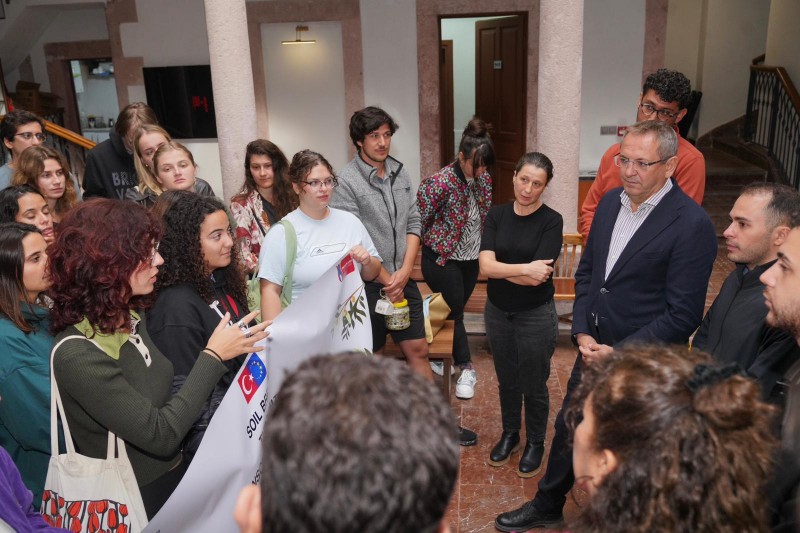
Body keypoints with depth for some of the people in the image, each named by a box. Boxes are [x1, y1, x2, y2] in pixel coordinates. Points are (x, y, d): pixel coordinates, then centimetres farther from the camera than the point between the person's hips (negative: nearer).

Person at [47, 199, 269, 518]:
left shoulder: (131, 318, 0)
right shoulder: (78, 354, -24)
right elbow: (161, 435, -23)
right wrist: (213, 357, -18)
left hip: (176, 471, 7)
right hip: (142, 500, -6)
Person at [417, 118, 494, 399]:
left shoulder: (484, 179, -2)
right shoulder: (441, 182, -24)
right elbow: (418, 220, -17)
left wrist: (484, 250, 16)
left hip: (471, 258, 7)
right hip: (443, 259, -6)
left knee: (456, 310, 16)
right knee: (454, 312, 2)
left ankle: (440, 358, 34)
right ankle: (466, 368, 17)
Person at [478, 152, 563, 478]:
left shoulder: (551, 221, -13)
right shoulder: (497, 215, -3)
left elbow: (538, 277, -22)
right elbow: (485, 266, -14)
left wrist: (500, 269, -15)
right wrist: (525, 269, -23)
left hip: (535, 315, -3)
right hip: (497, 312, 4)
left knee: (534, 386, 13)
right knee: (507, 381, 20)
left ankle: (535, 444, 35)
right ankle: (509, 434, 42)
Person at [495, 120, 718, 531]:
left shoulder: (692, 225, -20)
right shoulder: (611, 202, 1)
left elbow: (683, 316, -19)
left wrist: (619, 354, -18)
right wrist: (582, 332, -3)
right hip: (594, 349, 6)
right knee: (567, 428, 21)